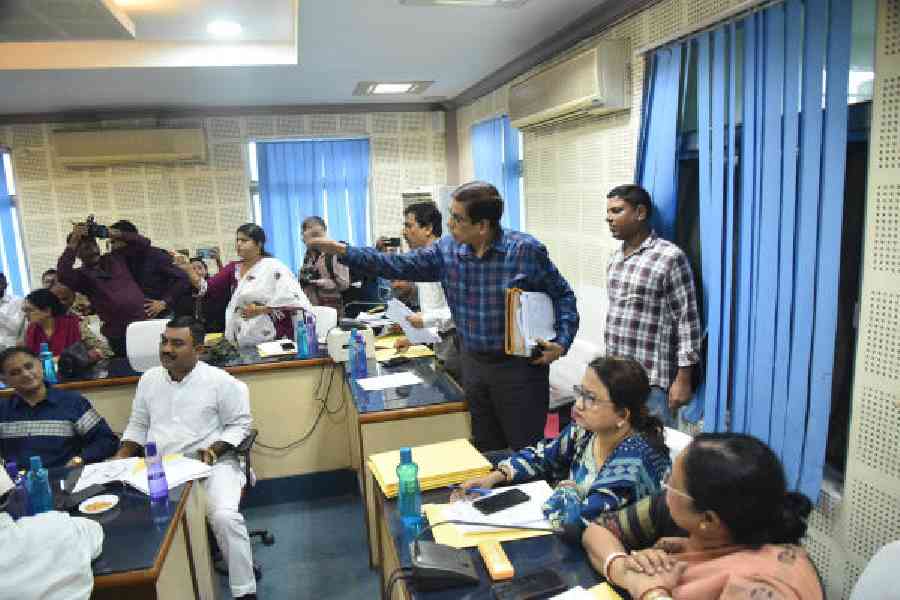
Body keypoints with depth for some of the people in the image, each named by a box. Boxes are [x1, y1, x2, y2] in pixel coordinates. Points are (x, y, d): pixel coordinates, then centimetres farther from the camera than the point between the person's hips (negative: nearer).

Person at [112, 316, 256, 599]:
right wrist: (121, 457, 7)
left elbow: (239, 425, 0)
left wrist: (214, 449, -15)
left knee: (225, 517, -29)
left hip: (211, 463, -5)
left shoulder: (220, 381, -5)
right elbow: (138, 426, 21)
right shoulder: (149, 379, 11)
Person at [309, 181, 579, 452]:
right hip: (473, 363, 5)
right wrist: (343, 251, -2)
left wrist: (562, 341, -14)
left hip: (519, 365, -5)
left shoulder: (526, 250, -14)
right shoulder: (446, 250, -2)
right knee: (486, 450, 18)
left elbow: (563, 295, -3)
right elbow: (399, 265, 2)